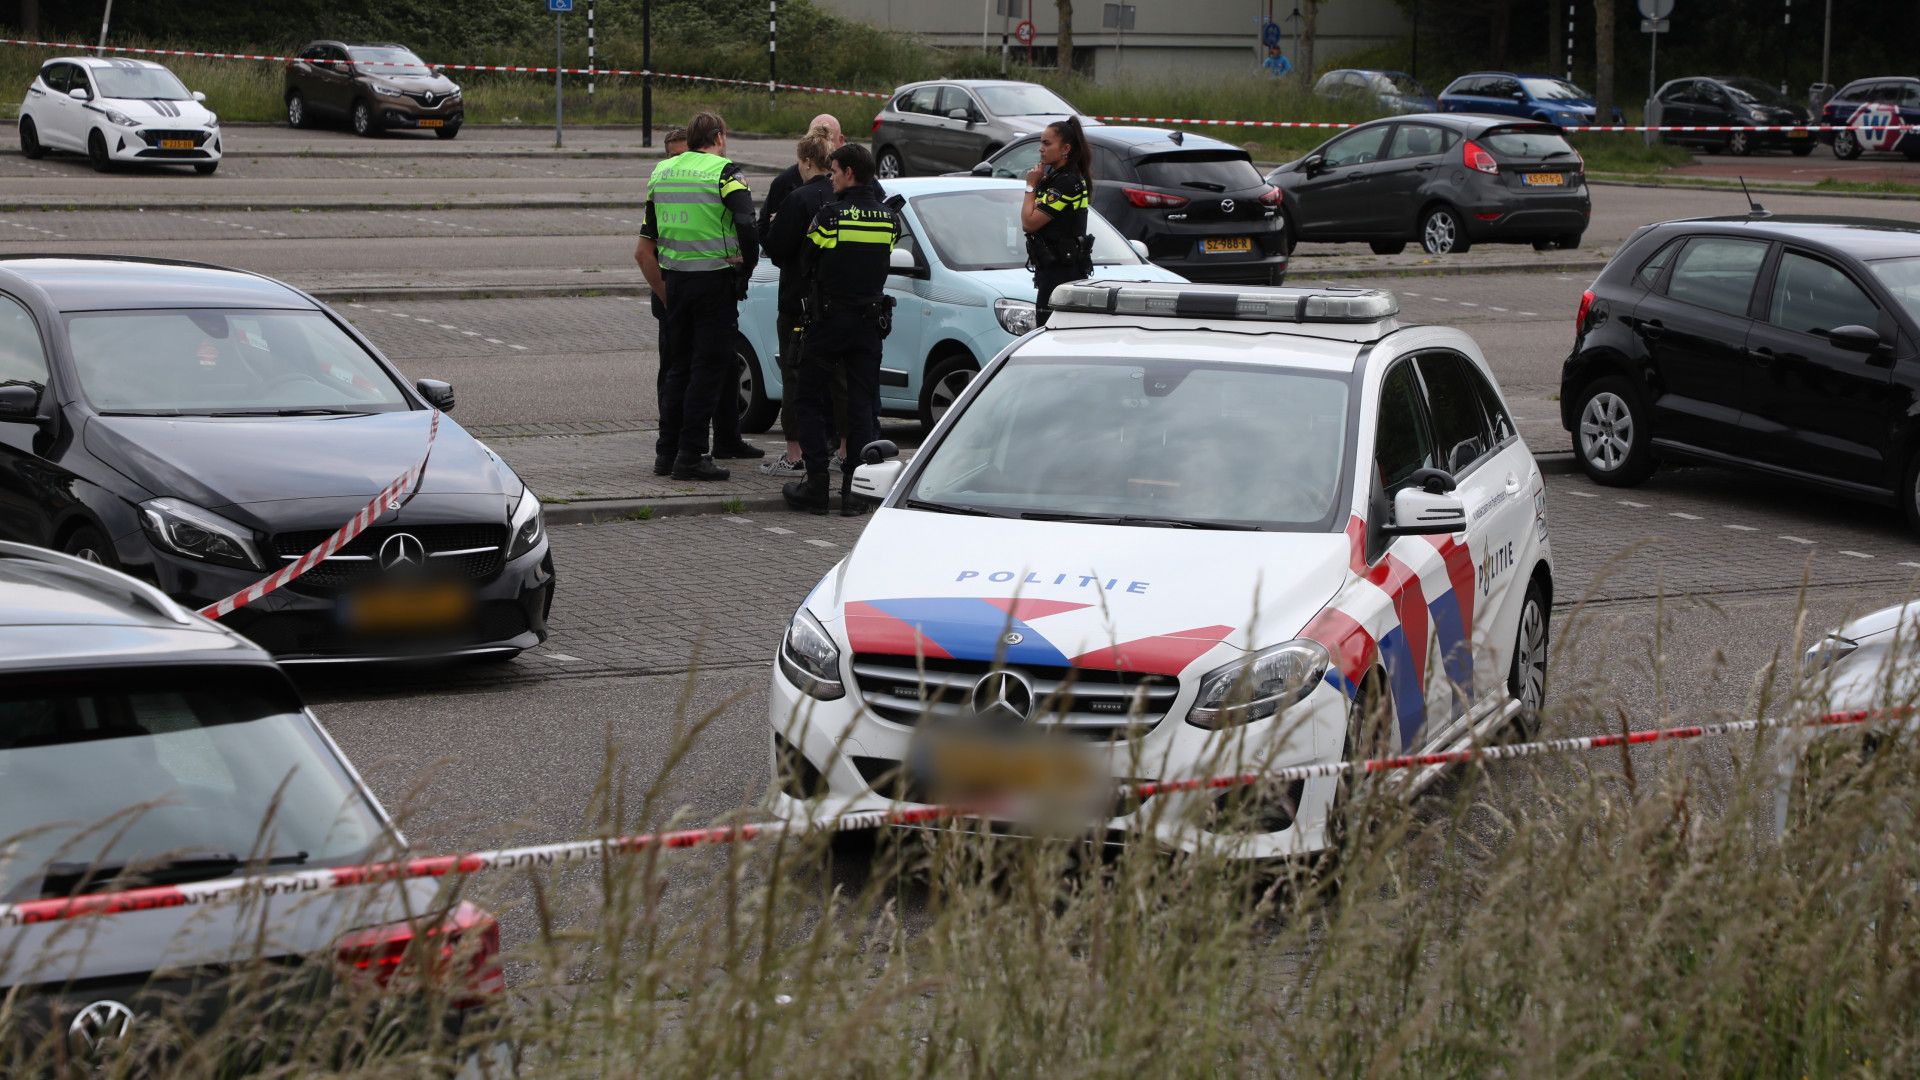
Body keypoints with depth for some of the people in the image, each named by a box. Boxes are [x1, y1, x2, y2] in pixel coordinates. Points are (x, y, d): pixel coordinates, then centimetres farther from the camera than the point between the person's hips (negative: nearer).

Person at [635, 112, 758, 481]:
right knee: (708, 368, -1)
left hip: (675, 279, 6)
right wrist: (747, 264, -5)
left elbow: (644, 248, 14)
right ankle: (690, 456, -4)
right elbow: (747, 225, -22)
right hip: (715, 280, -6)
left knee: (677, 366, 15)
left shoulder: (661, 173, 11)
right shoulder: (723, 172, -8)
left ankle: (667, 451, 17)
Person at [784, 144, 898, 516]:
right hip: (870, 321, 4)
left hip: (828, 318, -4)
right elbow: (880, 260, 11)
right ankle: (856, 489, 4)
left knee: (810, 400, 8)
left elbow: (807, 260, -3)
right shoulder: (889, 219, 3)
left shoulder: (830, 215, -12)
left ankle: (816, 484, 2)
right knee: (863, 405, 6)